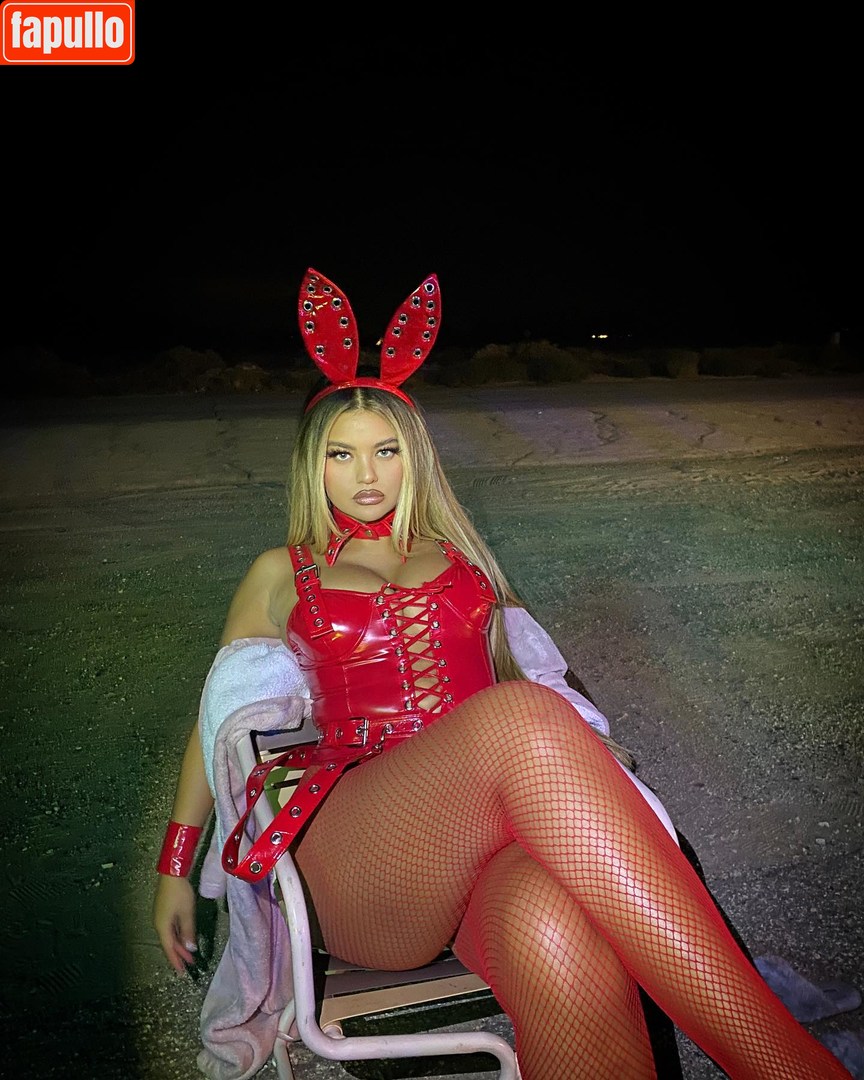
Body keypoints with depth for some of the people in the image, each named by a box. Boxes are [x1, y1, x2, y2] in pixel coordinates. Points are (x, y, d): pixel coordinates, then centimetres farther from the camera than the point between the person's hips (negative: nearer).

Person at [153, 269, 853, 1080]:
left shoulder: (455, 553, 24)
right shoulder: (281, 574, 19)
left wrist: (588, 764, 12)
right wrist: (175, 867, 16)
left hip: (496, 824, 2)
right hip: (357, 867, -2)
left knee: (555, 934, -39)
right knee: (521, 718, -37)